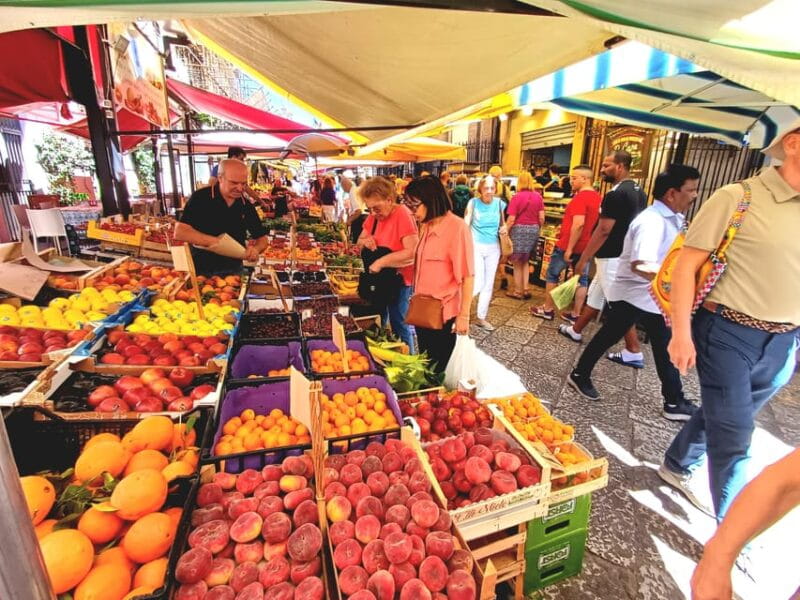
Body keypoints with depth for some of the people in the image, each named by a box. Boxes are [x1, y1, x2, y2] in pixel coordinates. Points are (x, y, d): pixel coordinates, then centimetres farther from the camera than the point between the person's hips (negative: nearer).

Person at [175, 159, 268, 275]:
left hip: (234, 270, 3)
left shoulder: (246, 206, 0)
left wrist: (256, 249, -18)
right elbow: (179, 232, -17)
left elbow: (262, 238, 6)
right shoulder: (200, 198, -10)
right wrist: (214, 241, -29)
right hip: (201, 270, -2)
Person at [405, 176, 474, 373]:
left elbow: (467, 275, -18)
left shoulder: (457, 227, -17)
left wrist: (464, 315, -17)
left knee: (439, 368, 10)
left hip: (444, 314, -7)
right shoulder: (425, 226, 6)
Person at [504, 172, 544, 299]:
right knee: (525, 261, 19)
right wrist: (537, 229, 18)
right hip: (533, 229, 5)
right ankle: (525, 290, 19)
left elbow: (511, 219, -13)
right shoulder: (538, 197, 3)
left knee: (517, 262, 7)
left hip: (519, 229, -5)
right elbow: (541, 218, 2)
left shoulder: (516, 197, -10)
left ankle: (518, 291, 14)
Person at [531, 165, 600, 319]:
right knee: (582, 279, 9)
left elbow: (578, 224, -27)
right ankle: (575, 314, 15)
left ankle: (547, 309, 15)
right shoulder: (597, 197, 10)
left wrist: (569, 248, -25)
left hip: (568, 245, -8)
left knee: (552, 275, 8)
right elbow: (593, 222, 17)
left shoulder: (580, 197, -18)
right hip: (585, 246, 8)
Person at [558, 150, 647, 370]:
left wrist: (583, 259, -16)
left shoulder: (616, 194, -19)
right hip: (626, 255, 10)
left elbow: (603, 230, -22)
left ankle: (634, 353, 6)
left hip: (612, 258, -10)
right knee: (595, 296, 19)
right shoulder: (638, 191, 12)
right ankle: (576, 331, 33)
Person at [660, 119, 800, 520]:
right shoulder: (737, 198, -10)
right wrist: (681, 333, -16)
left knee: (724, 418, 21)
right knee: (733, 437, 2)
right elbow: (686, 265, -13)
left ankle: (677, 467, 46)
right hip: (728, 333, -6)